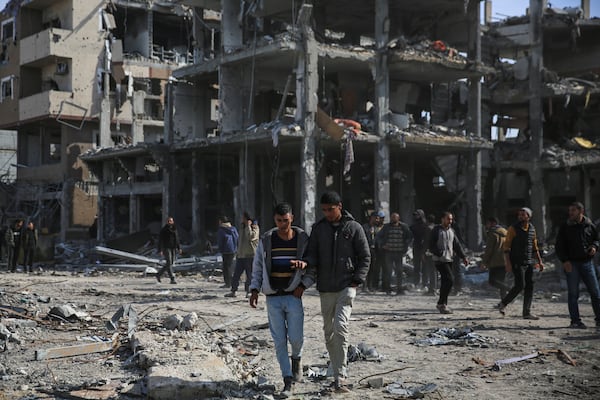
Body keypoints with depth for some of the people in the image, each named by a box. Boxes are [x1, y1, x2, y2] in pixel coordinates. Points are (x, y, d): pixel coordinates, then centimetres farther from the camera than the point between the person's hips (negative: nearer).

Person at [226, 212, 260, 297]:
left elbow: (251, 236, -24)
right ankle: (233, 291, 11)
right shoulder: (242, 228, 17)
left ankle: (248, 291, 7)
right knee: (236, 274, 6)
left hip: (250, 255, -7)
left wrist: (248, 226, -16)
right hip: (240, 255, 7)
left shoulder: (255, 227, -5)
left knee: (250, 275, -1)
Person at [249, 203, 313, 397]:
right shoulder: (266, 240, 2)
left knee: (296, 338, -5)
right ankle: (288, 381, 10)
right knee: (279, 341, 2)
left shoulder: (303, 239, -2)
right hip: (273, 297, 1)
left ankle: (296, 358, 30)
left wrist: (303, 285, -6)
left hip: (293, 296, -1)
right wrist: (254, 289, 0)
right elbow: (257, 266, 10)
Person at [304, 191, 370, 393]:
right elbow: (312, 253, 7)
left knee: (340, 327, -18)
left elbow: (365, 257, 1)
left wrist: (356, 281, -8)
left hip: (346, 286, -4)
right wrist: (309, 265, -17)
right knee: (329, 331, 8)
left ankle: (339, 378, -17)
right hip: (325, 288, 4)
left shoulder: (353, 228, -1)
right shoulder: (319, 228, 8)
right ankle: (336, 374, 20)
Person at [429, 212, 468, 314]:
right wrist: (440, 253, -22)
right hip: (440, 260, -7)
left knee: (445, 282, 8)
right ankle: (441, 303, -9)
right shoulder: (436, 230, -5)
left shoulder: (451, 231, 15)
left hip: (449, 260, 7)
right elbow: (431, 246, -9)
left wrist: (463, 257, 7)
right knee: (450, 279, -17)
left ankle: (442, 304, 16)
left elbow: (457, 245, 17)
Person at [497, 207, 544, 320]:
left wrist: (539, 261, 15)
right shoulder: (513, 229, -6)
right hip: (517, 263, -6)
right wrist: (508, 263, -16)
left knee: (529, 286, 3)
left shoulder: (532, 229, 11)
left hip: (529, 263, 6)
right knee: (520, 285, -12)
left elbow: (535, 247, 21)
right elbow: (506, 247, -9)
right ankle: (503, 304, 5)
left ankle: (527, 312, 8)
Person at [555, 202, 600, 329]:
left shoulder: (590, 226, 7)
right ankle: (575, 321, 5)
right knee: (573, 294, -1)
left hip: (587, 262, 2)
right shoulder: (565, 227, 3)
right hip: (571, 264, -2)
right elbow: (559, 246, 2)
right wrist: (564, 260, -10)